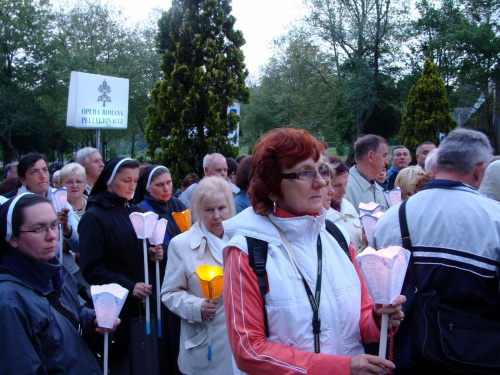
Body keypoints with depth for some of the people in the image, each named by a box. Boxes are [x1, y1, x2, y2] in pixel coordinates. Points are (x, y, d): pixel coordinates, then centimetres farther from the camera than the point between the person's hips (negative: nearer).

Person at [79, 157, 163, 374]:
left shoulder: (135, 212, 13)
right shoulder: (94, 217, -7)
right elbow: (91, 269, -12)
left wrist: (153, 256, -2)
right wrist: (128, 287, -20)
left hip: (144, 303, 6)